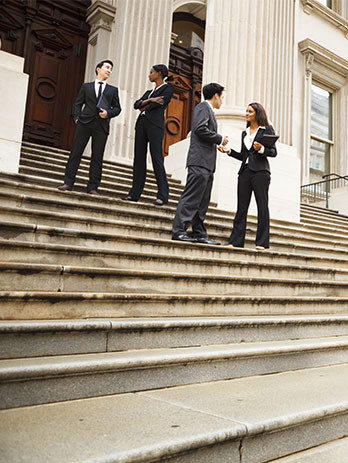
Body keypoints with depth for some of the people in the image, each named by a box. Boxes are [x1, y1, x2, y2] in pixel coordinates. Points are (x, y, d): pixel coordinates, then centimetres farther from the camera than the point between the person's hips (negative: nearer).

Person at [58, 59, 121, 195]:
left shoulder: (113, 90, 21)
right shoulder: (86, 86, 19)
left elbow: (117, 108, 15)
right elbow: (78, 103, 14)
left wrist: (108, 113, -5)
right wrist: (77, 118, -2)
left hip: (102, 124, 1)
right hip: (85, 122, 0)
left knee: (97, 156, -4)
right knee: (76, 152, -6)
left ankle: (92, 187, -2)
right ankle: (68, 183, -3)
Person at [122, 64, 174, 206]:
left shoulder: (168, 89, 6)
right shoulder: (149, 92, 27)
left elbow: (157, 105, -9)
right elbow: (136, 104, 12)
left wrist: (144, 108, 6)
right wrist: (149, 100, -5)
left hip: (155, 125, -7)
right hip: (142, 124, 8)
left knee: (157, 159, -13)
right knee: (139, 158, 3)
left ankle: (163, 196, -12)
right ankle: (135, 193, 4)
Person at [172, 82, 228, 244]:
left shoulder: (209, 110, 28)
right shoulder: (203, 107, -2)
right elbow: (200, 128, -17)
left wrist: (217, 144, 18)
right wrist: (220, 139, -8)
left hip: (207, 164, 10)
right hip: (200, 161, -10)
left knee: (202, 201, 7)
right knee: (191, 197, -13)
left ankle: (199, 234, 9)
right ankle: (179, 231, -13)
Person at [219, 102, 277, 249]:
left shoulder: (267, 129, 6)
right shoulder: (244, 133, 22)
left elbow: (273, 152, -1)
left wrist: (261, 149, -18)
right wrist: (228, 151, 9)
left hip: (260, 171, -5)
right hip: (245, 171, 5)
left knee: (262, 206, -5)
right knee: (241, 207, 2)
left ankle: (262, 243, -4)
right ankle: (236, 241, 3)